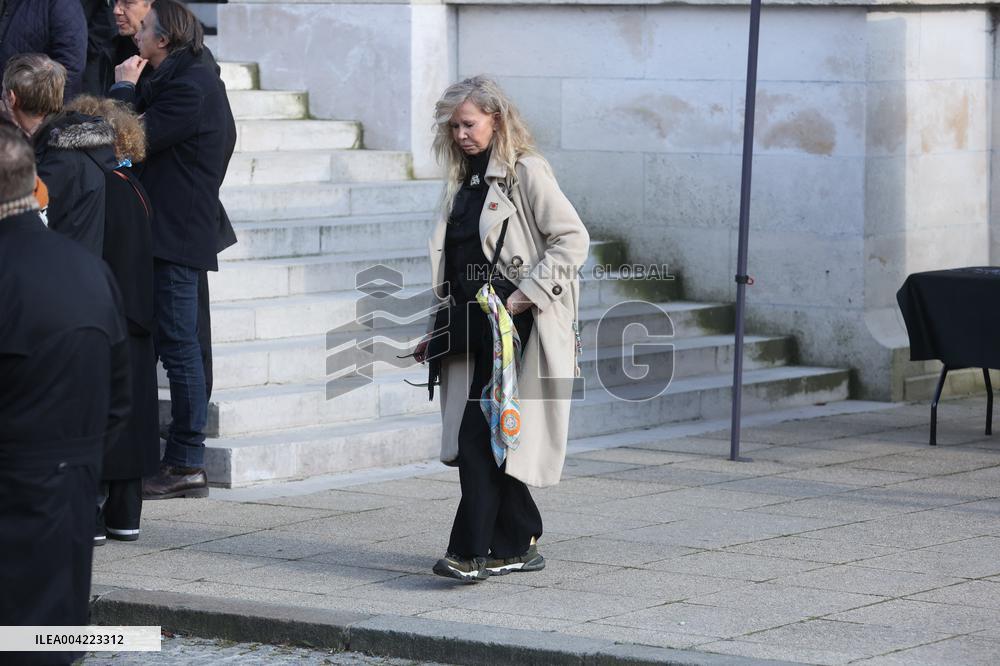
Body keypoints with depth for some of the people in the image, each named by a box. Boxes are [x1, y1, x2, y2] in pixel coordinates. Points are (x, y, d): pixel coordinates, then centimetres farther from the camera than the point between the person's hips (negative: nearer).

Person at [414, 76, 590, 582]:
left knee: (480, 434, -14)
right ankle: (519, 545, 16)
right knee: (494, 440, 7)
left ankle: (470, 553, -16)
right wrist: (439, 328, 19)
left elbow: (572, 239, -12)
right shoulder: (465, 180, 19)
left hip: (512, 326, -8)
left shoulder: (524, 172, -6)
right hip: (472, 325, 8)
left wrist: (524, 295, -16)